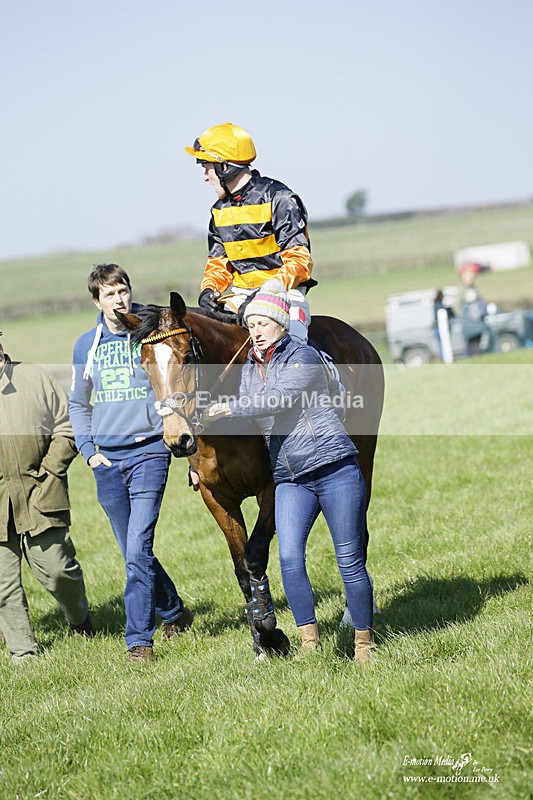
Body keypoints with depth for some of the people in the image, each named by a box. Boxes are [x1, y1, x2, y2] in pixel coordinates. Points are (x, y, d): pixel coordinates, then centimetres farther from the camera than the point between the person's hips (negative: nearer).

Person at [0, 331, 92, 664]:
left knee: (55, 567, -1)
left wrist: (48, 471, -3)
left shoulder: (36, 378, 9)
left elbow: (66, 430, 9)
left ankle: (80, 619, 27)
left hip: (38, 495, -1)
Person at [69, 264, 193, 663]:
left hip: (149, 453, -4)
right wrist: (89, 451, 5)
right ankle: (175, 613, 32)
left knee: (138, 552, -14)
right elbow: (78, 405, 18)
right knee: (134, 553, 12)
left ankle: (139, 640, -12)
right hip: (108, 460, 4)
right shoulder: (86, 345, 8)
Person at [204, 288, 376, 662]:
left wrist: (228, 408, -15)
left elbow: (280, 399, -21)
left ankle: (365, 641, 10)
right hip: (290, 480, 5)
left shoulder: (303, 357, -6)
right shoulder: (250, 369, 13)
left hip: (334, 468, -5)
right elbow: (244, 420, 24)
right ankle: (310, 641, -6)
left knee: (350, 560, -1)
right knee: (289, 557, -13)